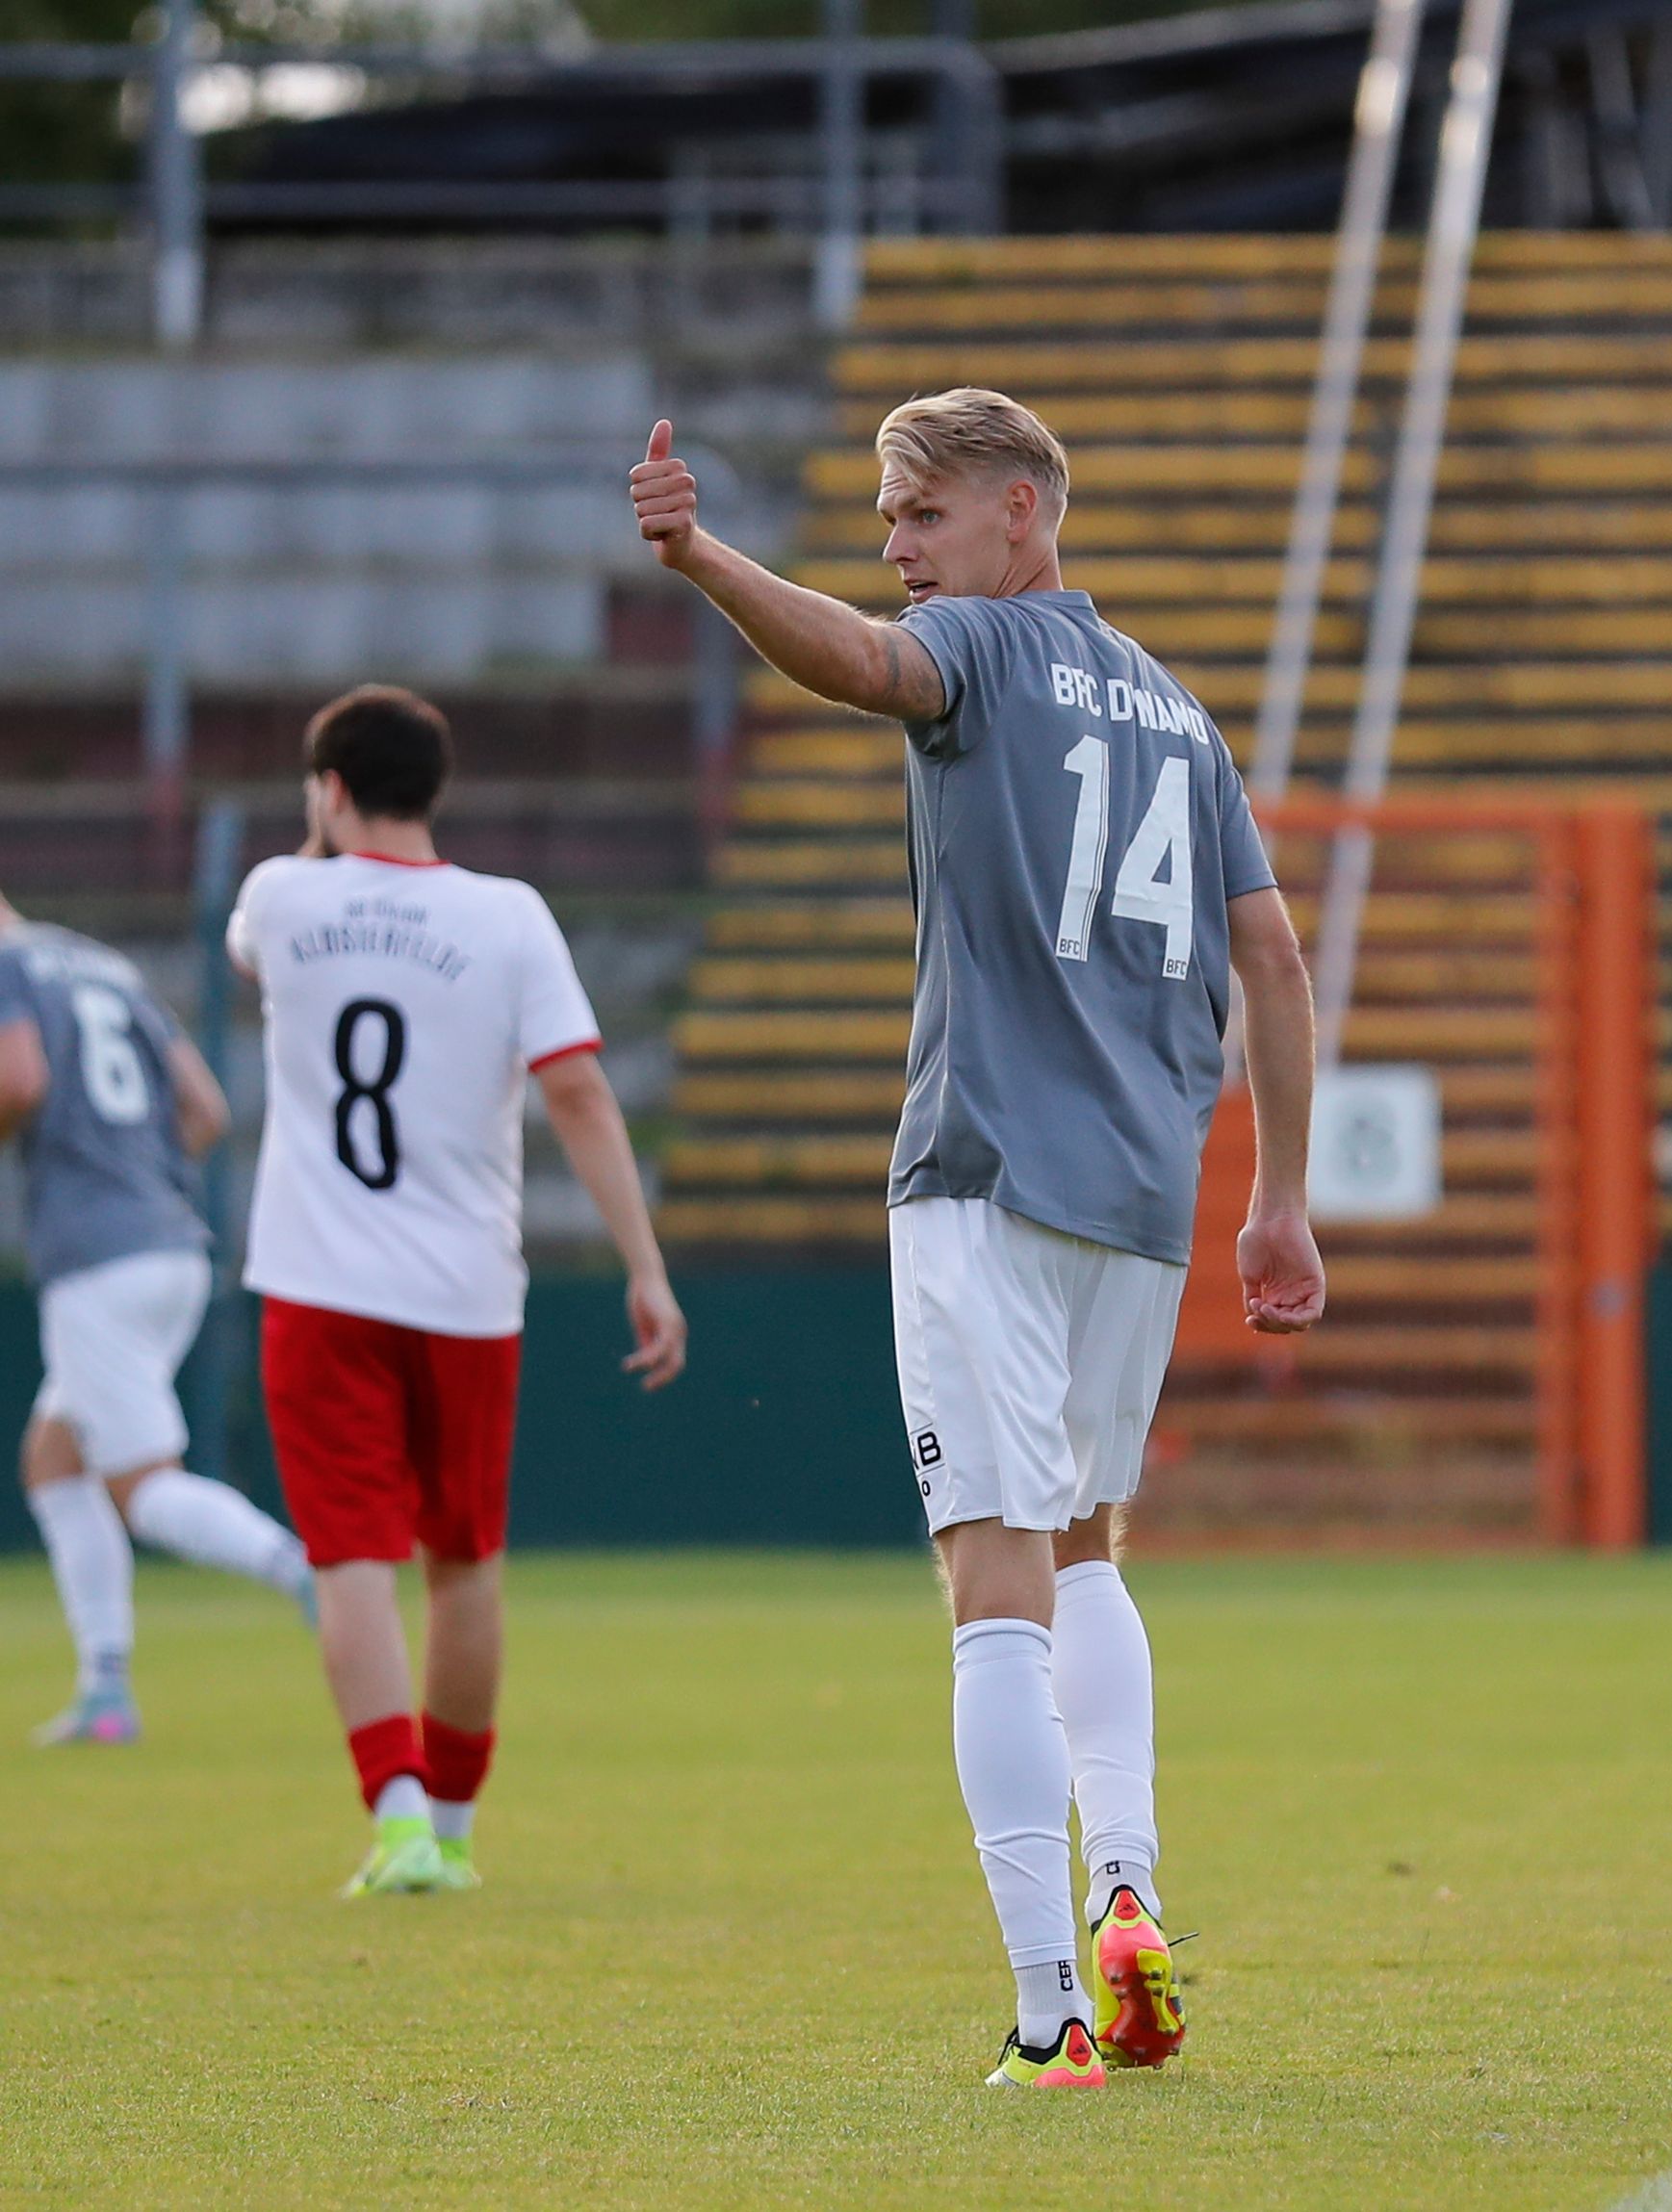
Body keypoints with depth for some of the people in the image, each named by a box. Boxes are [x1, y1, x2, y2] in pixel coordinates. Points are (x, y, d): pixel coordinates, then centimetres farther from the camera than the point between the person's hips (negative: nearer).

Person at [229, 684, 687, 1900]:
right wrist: (647, 1270, -9)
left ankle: (401, 1809, -22)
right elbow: (579, 1091, -10)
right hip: (467, 1293, 1)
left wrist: (331, 843, 36)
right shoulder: (509, 918, -4)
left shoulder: (285, 898, 0)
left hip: (320, 1295, -1)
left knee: (355, 1559, -5)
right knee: (463, 1562, 15)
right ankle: (451, 1820, 24)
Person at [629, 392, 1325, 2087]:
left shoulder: (995, 646, 0)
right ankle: (1124, 1898, 6)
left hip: (989, 1178, -7)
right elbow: (1272, 954, 17)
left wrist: (700, 560, -42)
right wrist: (1282, 1200, 21)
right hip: (1146, 1191, 7)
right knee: (1083, 1552, 24)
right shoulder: (1175, 712, 19)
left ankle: (1049, 2009, -16)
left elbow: (858, 659, -25)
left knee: (1002, 1581, -9)